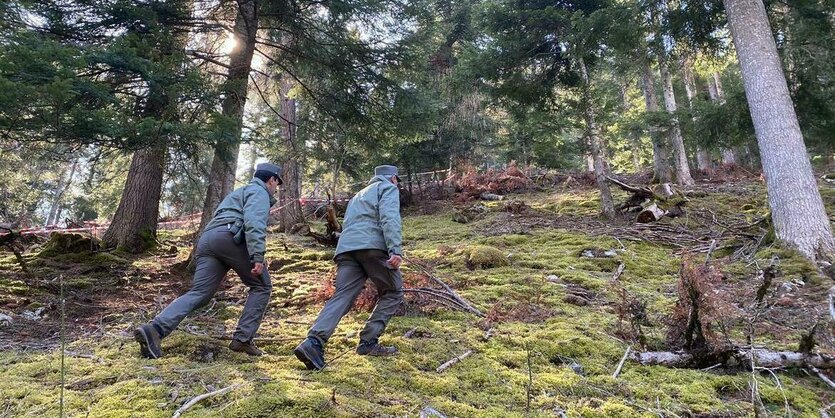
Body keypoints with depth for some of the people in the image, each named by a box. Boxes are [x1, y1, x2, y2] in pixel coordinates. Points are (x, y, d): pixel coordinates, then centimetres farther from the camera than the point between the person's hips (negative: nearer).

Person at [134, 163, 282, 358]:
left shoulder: (241, 192, 38)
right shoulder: (259, 192, 9)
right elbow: (254, 222, -11)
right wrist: (258, 256, -20)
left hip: (206, 240, 8)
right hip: (228, 236, -8)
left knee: (198, 293, -3)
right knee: (262, 286, 4)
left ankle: (154, 329, -20)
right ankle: (242, 339, -2)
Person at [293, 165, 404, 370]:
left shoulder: (358, 195, 38)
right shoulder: (388, 188, 14)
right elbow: (389, 217, -6)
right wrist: (395, 250, -18)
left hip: (346, 247, 6)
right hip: (372, 245, -6)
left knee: (342, 297, -6)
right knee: (393, 292, 10)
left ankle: (314, 341, -27)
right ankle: (368, 342, 3)